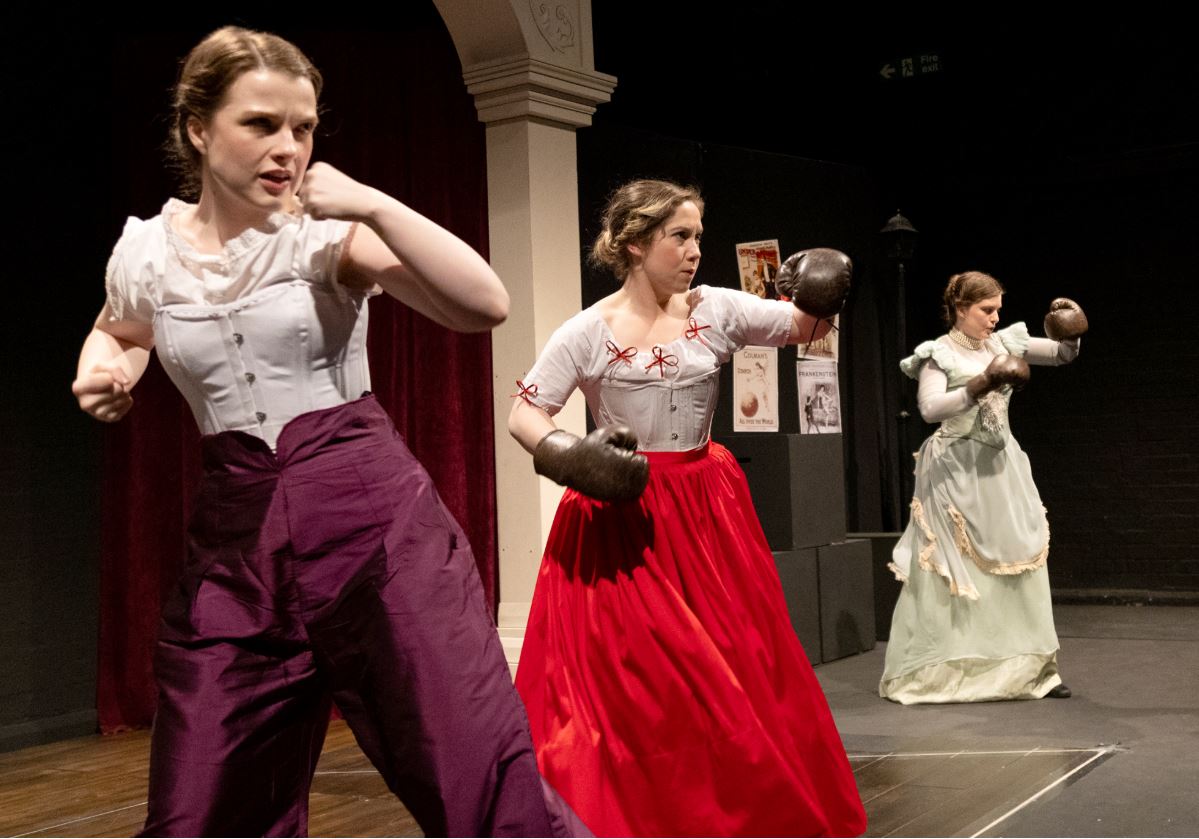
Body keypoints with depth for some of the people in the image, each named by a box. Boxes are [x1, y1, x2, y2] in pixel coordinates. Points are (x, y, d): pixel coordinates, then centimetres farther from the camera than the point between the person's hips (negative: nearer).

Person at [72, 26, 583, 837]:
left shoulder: (328, 228, -4)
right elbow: (120, 334, 29)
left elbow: (486, 305, -15)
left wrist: (373, 205, -21)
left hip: (378, 518, -3)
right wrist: (103, 370, 6)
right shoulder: (145, 251, 5)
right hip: (237, 538, 3)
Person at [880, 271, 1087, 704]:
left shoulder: (1003, 343, 9)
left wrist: (1070, 335, -6)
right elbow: (930, 408, -20)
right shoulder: (939, 354, -7)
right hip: (956, 471, -6)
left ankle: (1029, 669, 13)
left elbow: (1063, 355, 15)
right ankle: (934, 674, 4)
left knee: (1019, 563, 6)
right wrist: (980, 386, -27)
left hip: (1000, 469, 6)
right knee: (952, 572, -3)